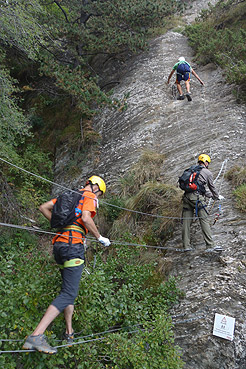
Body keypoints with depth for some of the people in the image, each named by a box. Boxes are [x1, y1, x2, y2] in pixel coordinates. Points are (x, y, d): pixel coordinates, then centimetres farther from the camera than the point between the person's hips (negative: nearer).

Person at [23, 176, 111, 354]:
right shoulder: (89, 197, 1)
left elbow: (44, 207, 20)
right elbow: (86, 218, -16)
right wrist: (99, 237, -4)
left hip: (58, 244, 9)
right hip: (73, 245, -9)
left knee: (69, 288, 18)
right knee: (69, 294, -11)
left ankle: (69, 332, 23)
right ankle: (36, 336, -18)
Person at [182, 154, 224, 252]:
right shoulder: (207, 172, 7)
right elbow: (212, 187, 17)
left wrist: (211, 195, 40)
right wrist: (217, 197, 35)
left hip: (187, 196, 6)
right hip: (197, 197, -6)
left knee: (186, 221, 5)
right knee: (204, 220, -3)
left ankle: (186, 246, 8)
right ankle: (210, 246, -4)